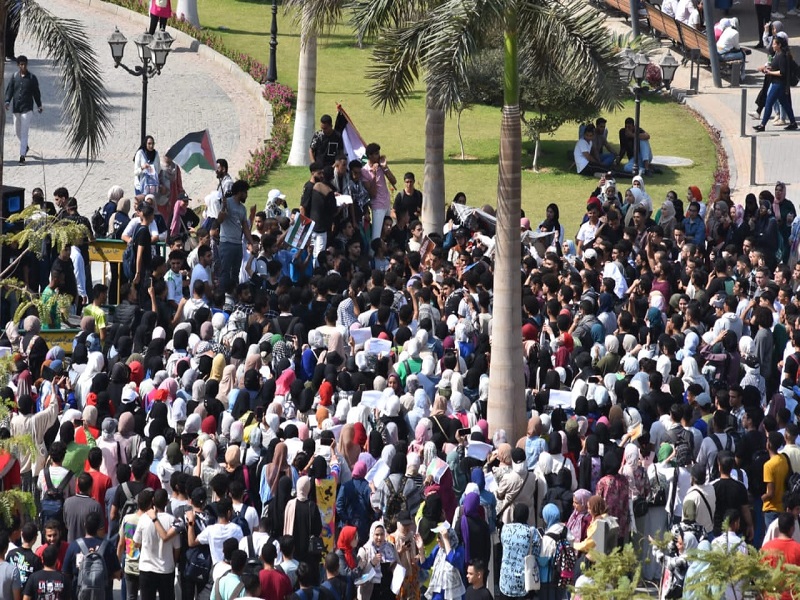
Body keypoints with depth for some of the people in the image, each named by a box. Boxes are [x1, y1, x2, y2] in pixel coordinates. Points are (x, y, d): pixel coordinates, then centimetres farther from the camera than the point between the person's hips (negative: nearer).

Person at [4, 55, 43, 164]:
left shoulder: (32, 78, -1)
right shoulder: (14, 77, 4)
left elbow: (36, 92, 8)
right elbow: (9, 90, 2)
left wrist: (39, 105, 15)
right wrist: (7, 102, -13)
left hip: (27, 109, -4)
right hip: (16, 108, 4)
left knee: (24, 132, -10)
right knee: (17, 131, 15)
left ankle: (22, 155, -12)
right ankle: (25, 146, 42)